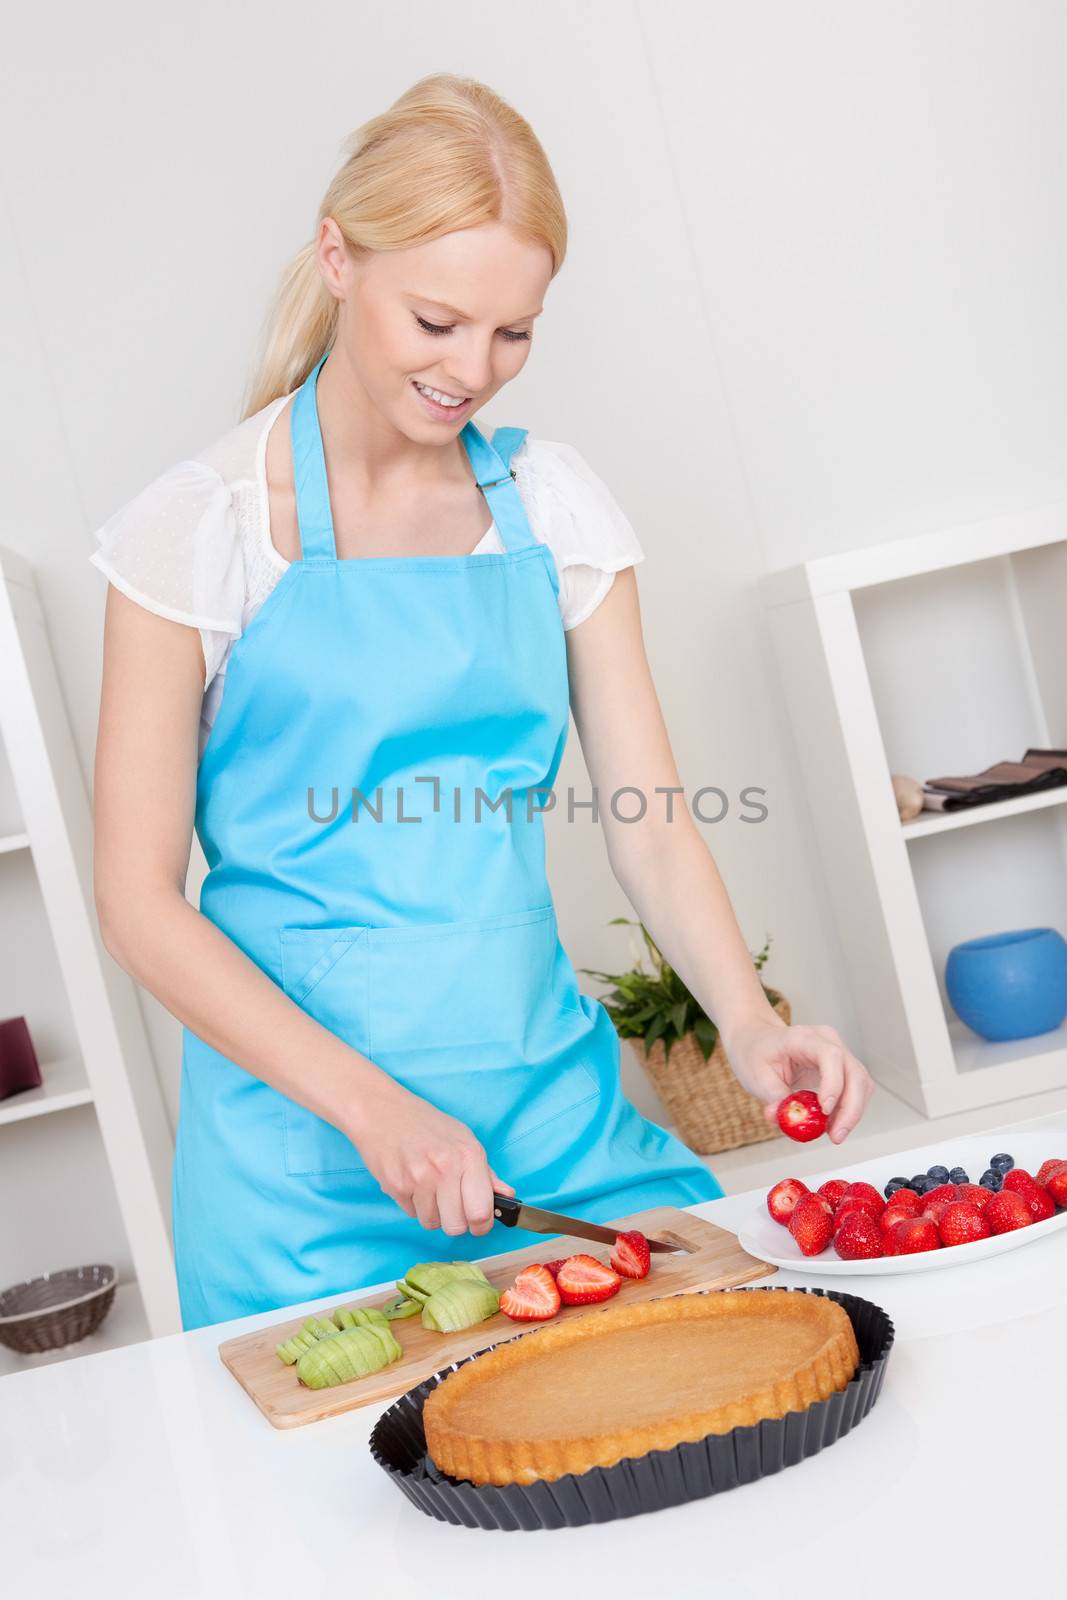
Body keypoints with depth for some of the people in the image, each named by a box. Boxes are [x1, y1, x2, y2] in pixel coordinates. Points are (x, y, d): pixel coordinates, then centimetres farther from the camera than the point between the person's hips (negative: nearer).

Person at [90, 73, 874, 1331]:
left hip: (553, 1096, 4)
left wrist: (747, 1023, -13)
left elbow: (646, 823, 4)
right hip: (306, 1149, -3)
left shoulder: (552, 503, 4)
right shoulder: (199, 527, -7)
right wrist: (369, 1105, -17)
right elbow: (138, 901, -8)